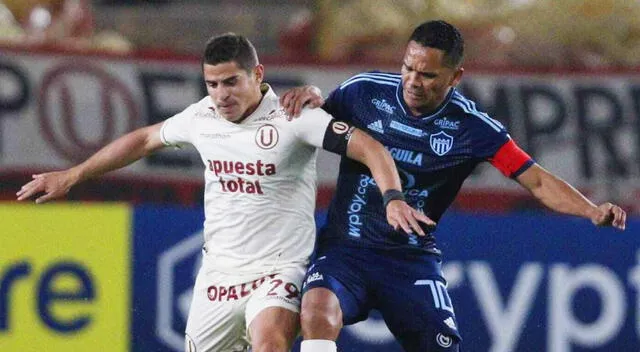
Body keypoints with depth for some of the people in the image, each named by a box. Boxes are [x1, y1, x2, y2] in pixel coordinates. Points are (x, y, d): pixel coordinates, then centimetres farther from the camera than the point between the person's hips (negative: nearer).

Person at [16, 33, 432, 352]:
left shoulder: (292, 118, -14)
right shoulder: (202, 116, 3)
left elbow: (370, 148, -20)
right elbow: (143, 140, 20)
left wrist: (393, 197, -38)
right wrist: (72, 175, 25)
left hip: (279, 270, -6)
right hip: (218, 272, 6)